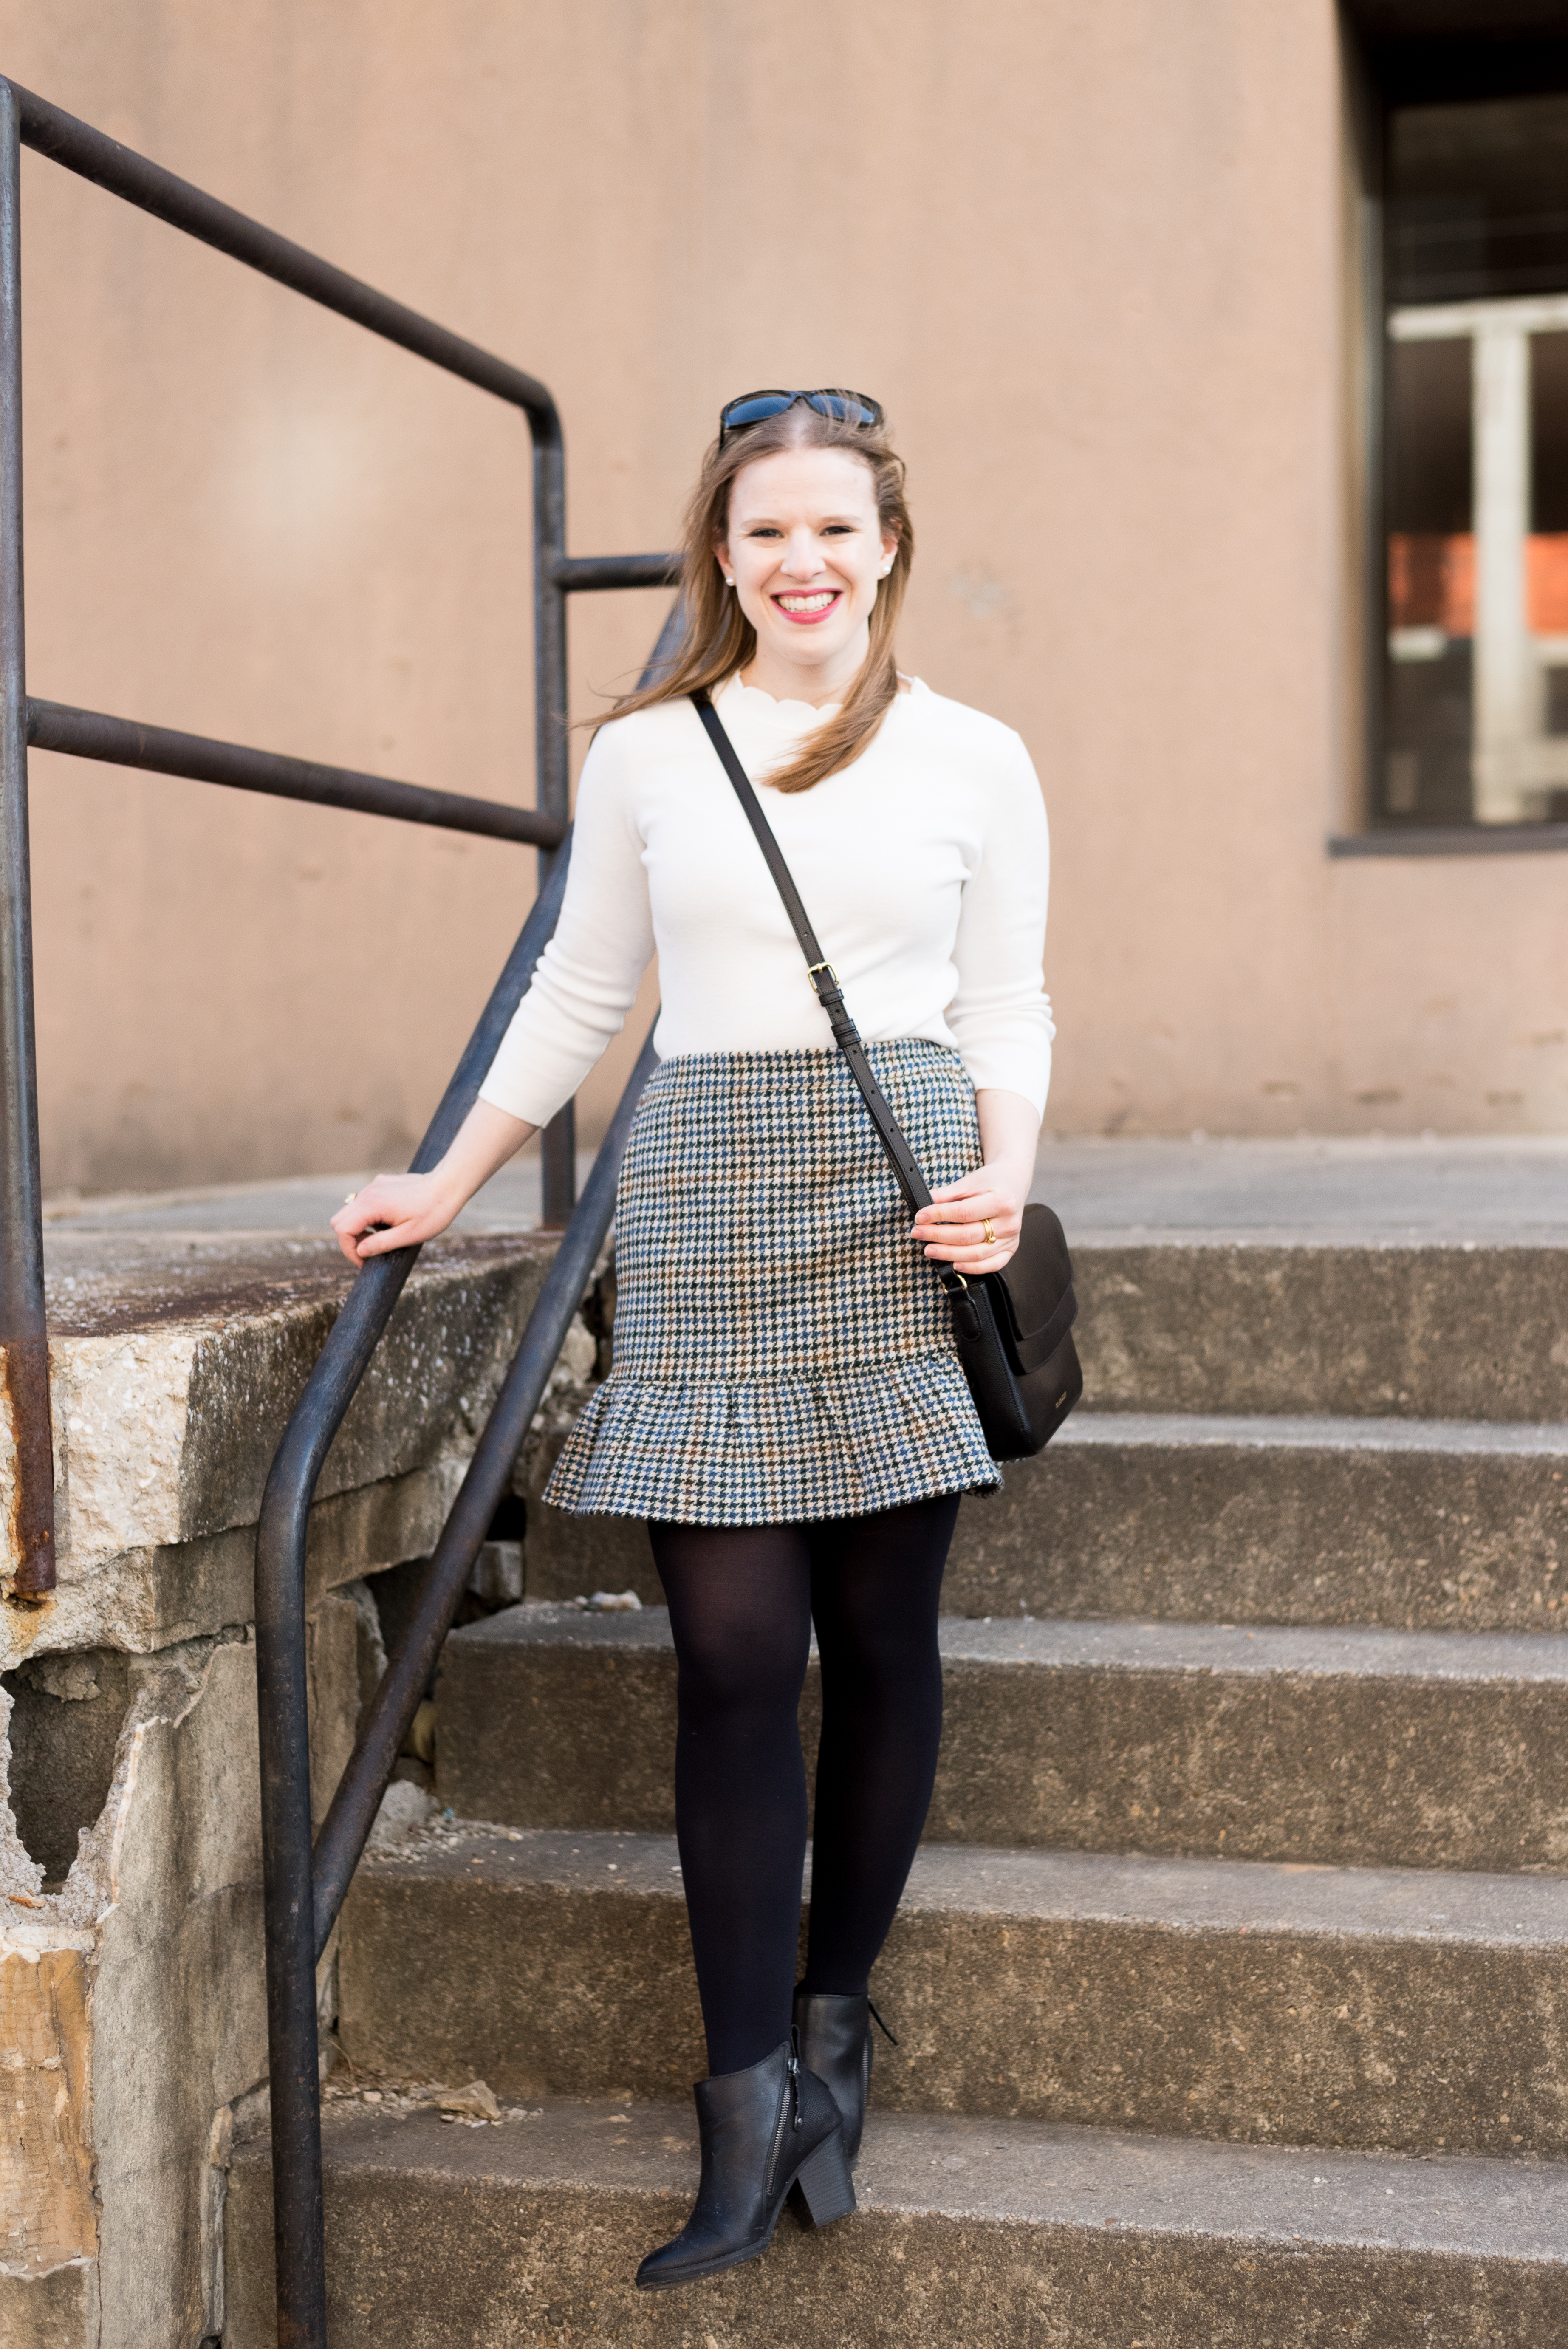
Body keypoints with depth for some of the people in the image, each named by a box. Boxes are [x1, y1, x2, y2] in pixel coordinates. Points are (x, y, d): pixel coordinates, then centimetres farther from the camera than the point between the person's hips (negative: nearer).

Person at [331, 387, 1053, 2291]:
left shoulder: (974, 761, 8)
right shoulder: (644, 754, 10)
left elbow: (1008, 1012, 10)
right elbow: (579, 995, 17)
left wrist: (1006, 1178, -7)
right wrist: (445, 1186, 17)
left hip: (903, 1199, 0)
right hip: (706, 1201, 0)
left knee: (880, 1632, 4)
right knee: (734, 1647, -5)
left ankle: (833, 2024, 21)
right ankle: (748, 2100, 1)